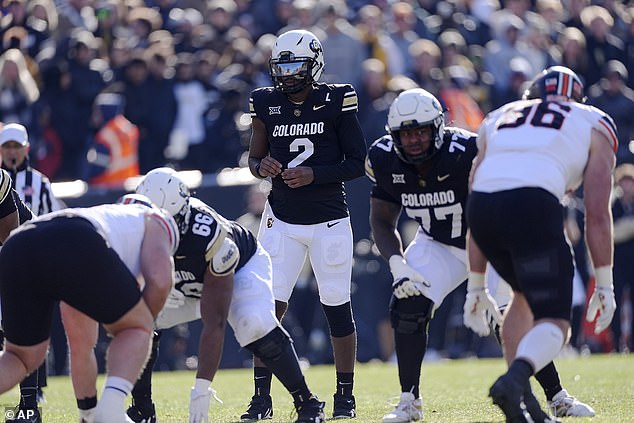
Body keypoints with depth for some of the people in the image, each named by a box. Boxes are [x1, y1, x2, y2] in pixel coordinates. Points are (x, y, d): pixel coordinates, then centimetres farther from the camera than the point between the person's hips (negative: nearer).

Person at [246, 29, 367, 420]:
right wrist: (262, 166, -11)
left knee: (338, 307, 3)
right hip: (282, 220, 2)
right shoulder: (267, 105, 3)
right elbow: (254, 157, 13)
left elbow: (358, 163, -4)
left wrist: (314, 175, -17)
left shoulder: (336, 102, -6)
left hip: (329, 220, -2)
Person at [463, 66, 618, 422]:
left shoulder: (499, 118, 34)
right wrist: (604, 286, 19)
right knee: (553, 323, 2)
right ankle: (517, 377, -28)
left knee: (526, 295, 28)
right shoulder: (594, 126, 24)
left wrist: (476, 287, 36)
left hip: (481, 205, 4)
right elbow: (597, 215, 15)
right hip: (533, 205, -4)